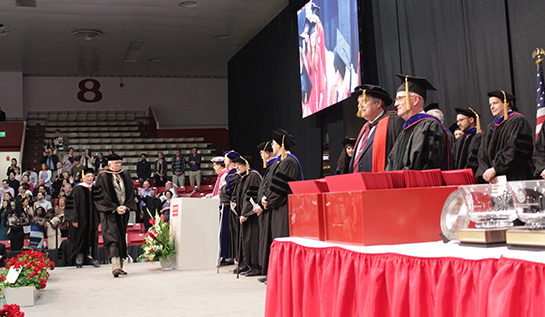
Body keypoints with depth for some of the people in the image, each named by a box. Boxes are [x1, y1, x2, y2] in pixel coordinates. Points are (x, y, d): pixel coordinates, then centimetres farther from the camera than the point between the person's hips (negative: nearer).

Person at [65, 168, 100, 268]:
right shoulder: (77, 189, -3)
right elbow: (73, 204, -7)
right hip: (81, 219, -4)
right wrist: (74, 219, -15)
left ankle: (90, 256, 9)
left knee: (92, 238, 2)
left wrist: (97, 218, 12)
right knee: (80, 239, -1)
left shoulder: (94, 189, 12)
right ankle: (79, 260, 5)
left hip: (92, 219, 4)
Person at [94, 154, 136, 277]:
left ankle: (119, 266, 14)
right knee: (113, 238, -15)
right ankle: (116, 267, -25)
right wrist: (115, 208, -14)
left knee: (121, 238, 7)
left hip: (124, 211, 5)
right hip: (109, 212, -5)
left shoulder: (125, 175, 13)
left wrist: (126, 207, -6)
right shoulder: (102, 176, -1)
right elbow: (102, 195, -7)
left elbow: (131, 192, 9)